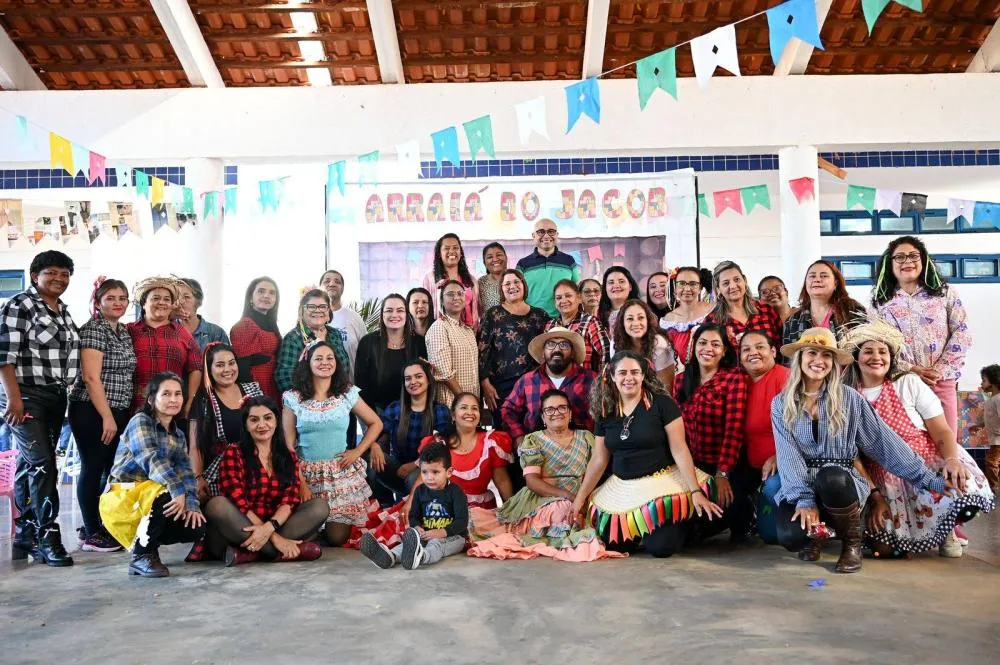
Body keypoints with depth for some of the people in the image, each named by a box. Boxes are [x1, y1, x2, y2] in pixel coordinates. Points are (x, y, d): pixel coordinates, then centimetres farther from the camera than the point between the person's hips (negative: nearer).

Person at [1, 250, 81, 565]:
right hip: (26, 396, -7)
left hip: (56, 398, 7)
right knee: (42, 463, -13)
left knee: (29, 467, 12)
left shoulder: (63, 311, 15)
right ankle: (48, 536, -9)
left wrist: (65, 392, 15)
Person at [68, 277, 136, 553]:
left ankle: (107, 527, 23)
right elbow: (91, 377, -17)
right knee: (93, 469, -1)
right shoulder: (93, 330, -10)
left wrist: (117, 416, 11)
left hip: (119, 412, 8)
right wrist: (107, 417, -18)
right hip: (92, 412, -8)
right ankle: (92, 535, 7)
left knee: (115, 471, 12)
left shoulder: (124, 332, 14)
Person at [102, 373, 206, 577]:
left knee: (196, 528, -14)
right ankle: (141, 556, -16)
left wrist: (192, 504, -18)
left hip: (153, 503, 6)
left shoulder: (178, 435, 12)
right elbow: (152, 460, -26)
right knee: (166, 494, -34)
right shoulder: (140, 421, -9)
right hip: (122, 499, -6)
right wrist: (178, 491, -40)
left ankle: (144, 540, 11)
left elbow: (186, 473, 0)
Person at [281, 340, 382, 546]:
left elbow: (376, 424, 11)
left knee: (337, 538, -6)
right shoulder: (293, 398, -3)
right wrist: (300, 483, -9)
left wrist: (357, 452, -1)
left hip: (342, 474, 1)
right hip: (307, 474, 0)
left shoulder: (347, 394, 1)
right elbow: (288, 445, -3)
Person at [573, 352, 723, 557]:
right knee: (614, 544, -9)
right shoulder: (606, 411, 4)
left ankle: (679, 525, 17)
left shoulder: (661, 403, -9)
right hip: (621, 489, 4)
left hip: (661, 483, -4)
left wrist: (696, 491, -18)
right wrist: (580, 497, 8)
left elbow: (680, 450, -11)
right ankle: (639, 531, 25)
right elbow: (598, 460, 9)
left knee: (660, 546, -19)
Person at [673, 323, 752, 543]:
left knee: (726, 504, -30)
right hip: (692, 466, 4)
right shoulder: (681, 380, 8)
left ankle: (741, 523, 9)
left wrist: (722, 474, -22)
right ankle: (702, 527, 16)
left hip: (728, 467, -4)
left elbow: (734, 429, -15)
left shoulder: (735, 378, -8)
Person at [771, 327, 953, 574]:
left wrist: (929, 479, 2)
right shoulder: (781, 403, 2)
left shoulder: (848, 398, 2)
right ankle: (814, 533, 10)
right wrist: (805, 499, -20)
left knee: (829, 479, -37)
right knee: (791, 536, -30)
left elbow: (884, 442, 4)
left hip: (841, 482, 0)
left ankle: (852, 541, -6)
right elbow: (788, 455, -7)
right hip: (798, 487, 0)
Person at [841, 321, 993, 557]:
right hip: (882, 477, 0)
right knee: (885, 547, -19)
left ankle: (945, 530, 5)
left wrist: (952, 459, -27)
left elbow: (942, 432, -6)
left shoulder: (909, 383, -3)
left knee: (963, 495, -31)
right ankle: (907, 534, 19)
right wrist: (874, 495, -11)